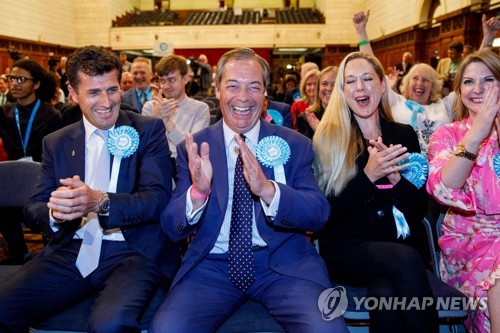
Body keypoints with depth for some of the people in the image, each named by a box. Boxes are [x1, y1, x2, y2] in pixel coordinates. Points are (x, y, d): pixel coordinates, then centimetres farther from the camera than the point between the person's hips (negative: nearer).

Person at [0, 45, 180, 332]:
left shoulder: (148, 131, 2)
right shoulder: (56, 143, 13)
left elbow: (158, 198, -7)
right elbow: (34, 207, 10)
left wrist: (100, 201, -26)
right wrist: (55, 213, -16)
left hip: (133, 251, -3)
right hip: (70, 253, 4)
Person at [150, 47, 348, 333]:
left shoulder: (295, 145, 4)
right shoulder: (193, 148, 4)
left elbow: (319, 215, -6)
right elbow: (173, 229, 0)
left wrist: (268, 190, -25)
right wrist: (198, 192, -22)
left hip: (282, 263, 0)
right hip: (212, 264, 1)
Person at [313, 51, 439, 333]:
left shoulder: (404, 135, 10)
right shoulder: (326, 139, 1)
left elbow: (420, 207, 7)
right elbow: (327, 213, -6)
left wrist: (395, 176, -12)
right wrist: (368, 175, -19)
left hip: (397, 244, 2)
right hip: (346, 247, -2)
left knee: (386, 297, -31)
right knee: (407, 259, -31)